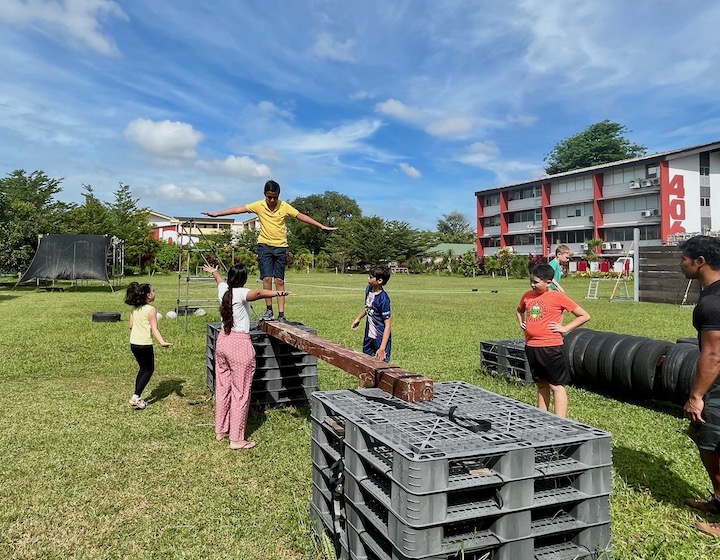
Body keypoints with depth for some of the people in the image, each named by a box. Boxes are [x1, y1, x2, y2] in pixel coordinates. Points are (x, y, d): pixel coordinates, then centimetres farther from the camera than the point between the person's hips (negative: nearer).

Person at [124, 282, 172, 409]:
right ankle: (136, 396, -2)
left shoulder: (134, 309, 6)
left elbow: (131, 325, 13)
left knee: (142, 368, 20)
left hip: (133, 343, 7)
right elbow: (154, 329, -22)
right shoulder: (151, 310, -14)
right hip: (145, 345, -7)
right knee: (149, 370, 7)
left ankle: (137, 398, 20)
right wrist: (162, 342, -30)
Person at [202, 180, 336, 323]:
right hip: (264, 245, 0)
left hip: (281, 246, 0)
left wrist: (322, 226, -8)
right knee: (267, 278, -8)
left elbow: (301, 216, -4)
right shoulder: (259, 205, -4)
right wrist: (215, 214, -4)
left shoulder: (284, 206, -5)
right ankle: (269, 310, 6)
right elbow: (238, 209, -2)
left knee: (280, 280, 1)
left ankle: (281, 314, 2)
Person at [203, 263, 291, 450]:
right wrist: (276, 293, -57)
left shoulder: (223, 290, 4)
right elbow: (257, 293, -39)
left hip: (222, 341, 8)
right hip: (240, 345, -8)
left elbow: (220, 279, 28)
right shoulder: (241, 293, -16)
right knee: (240, 392, 1)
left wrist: (213, 271, 51)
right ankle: (236, 439, 7)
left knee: (223, 387, 18)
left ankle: (220, 431, 31)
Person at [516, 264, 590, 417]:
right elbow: (519, 310, 29)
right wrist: (521, 323, 12)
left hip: (550, 348, -6)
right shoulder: (528, 295, 7)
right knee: (541, 384, 17)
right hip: (531, 347, 6)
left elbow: (585, 316, -4)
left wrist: (564, 328, -8)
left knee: (557, 386, 0)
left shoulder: (558, 297, -9)